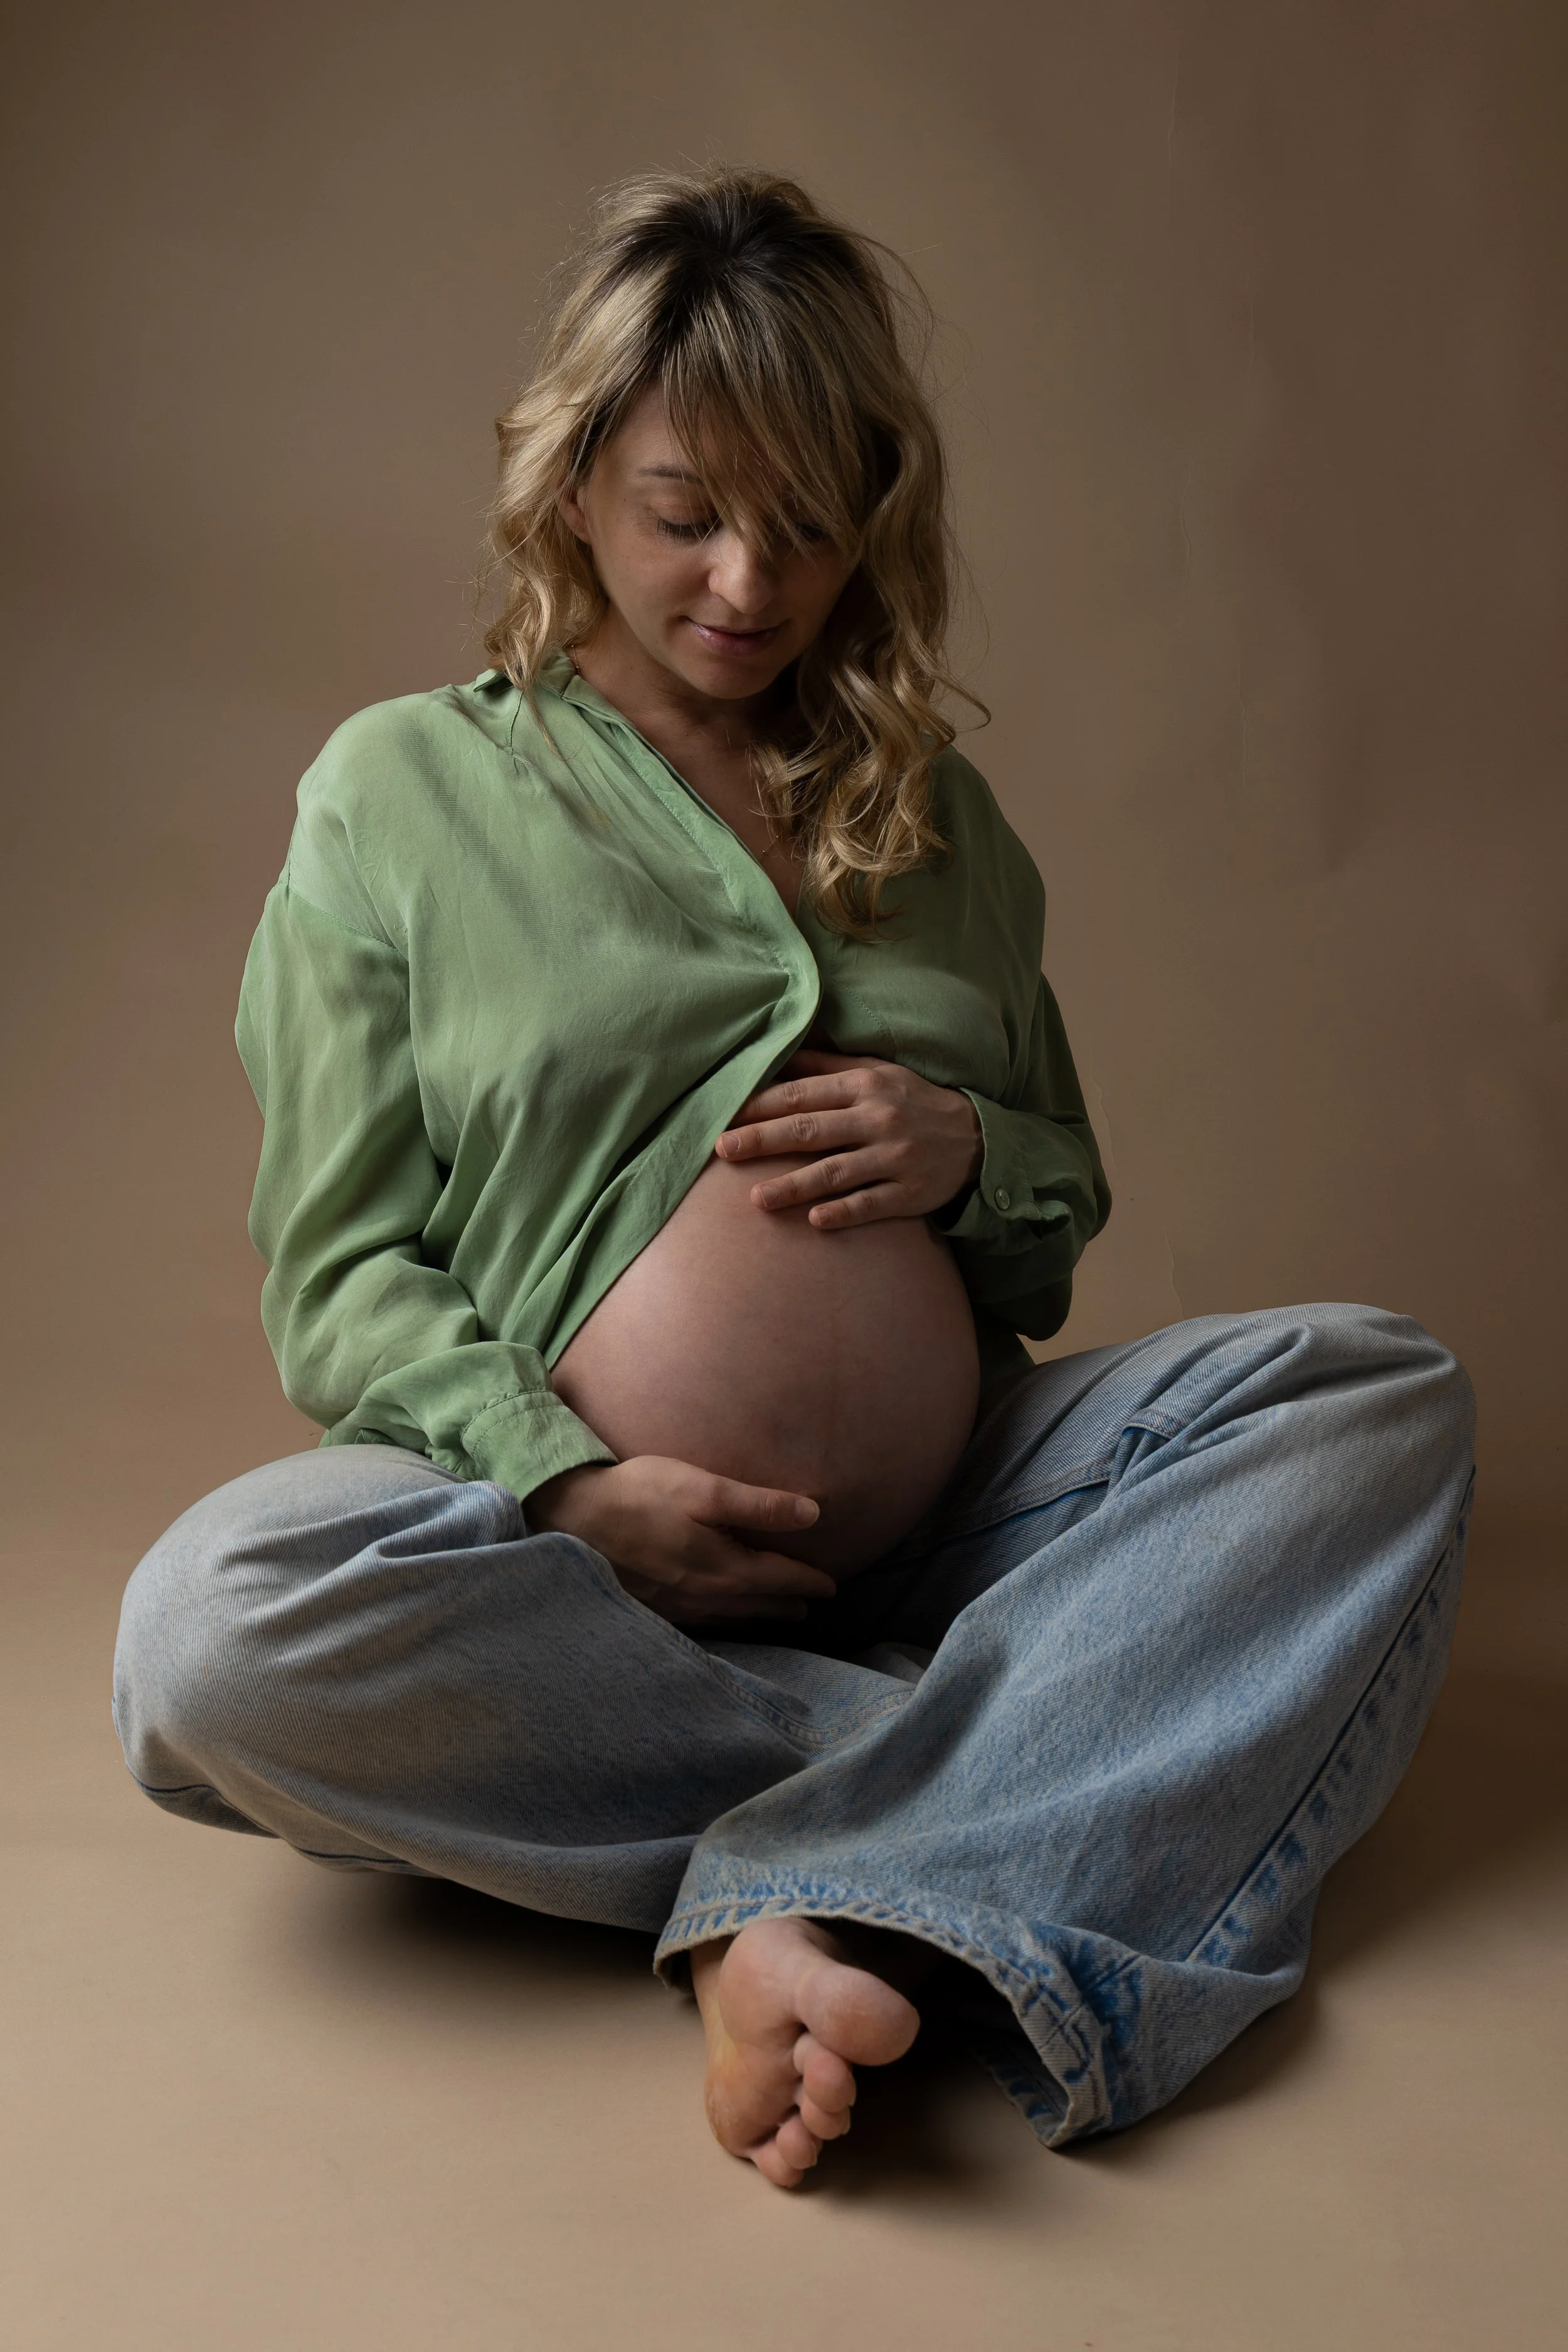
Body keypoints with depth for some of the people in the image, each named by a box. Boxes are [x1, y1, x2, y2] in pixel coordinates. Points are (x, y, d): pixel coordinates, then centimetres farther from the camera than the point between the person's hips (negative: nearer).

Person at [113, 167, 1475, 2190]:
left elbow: (1062, 1224, 21)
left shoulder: (935, 814, 16)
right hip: (583, 1537, -3)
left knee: (1380, 1389, -18)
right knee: (213, 1634, -32)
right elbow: (341, 1275, 0)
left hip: (939, 1524, 4)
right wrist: (569, 1488, -19)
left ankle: (869, 1923, -35)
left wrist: (973, 1158, -5)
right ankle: (1005, 1774, -25)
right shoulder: (399, 788, 5)